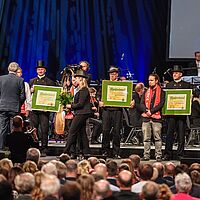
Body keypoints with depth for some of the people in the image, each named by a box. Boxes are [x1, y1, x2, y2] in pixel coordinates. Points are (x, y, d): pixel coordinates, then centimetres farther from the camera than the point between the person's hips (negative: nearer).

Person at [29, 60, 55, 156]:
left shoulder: (50, 82, 8)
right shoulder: (32, 81, 17)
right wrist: (30, 91, -7)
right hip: (33, 109, 2)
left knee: (44, 130, -5)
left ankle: (43, 150, -2)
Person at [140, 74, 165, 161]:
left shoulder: (161, 92, 4)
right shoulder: (146, 92, 17)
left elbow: (161, 104, -6)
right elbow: (142, 104, 9)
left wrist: (151, 111, -14)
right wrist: (146, 111, -11)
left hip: (156, 118, -4)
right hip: (146, 118, 4)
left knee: (157, 138, -3)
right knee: (146, 138, 3)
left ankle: (158, 156, -1)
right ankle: (146, 155, 7)